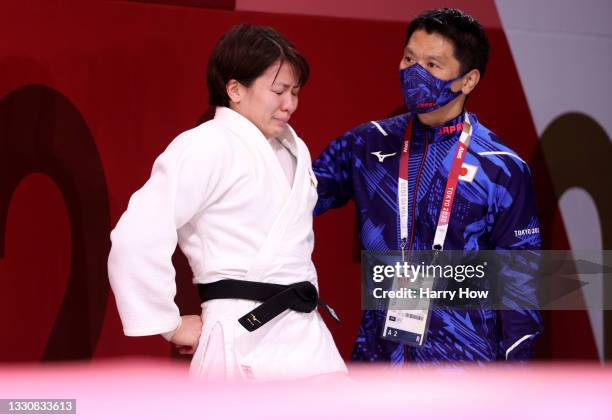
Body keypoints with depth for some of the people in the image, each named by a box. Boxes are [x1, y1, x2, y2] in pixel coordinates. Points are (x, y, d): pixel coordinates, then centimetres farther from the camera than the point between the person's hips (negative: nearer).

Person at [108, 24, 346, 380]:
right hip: (246, 342, -9)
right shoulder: (207, 147, -12)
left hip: (304, 333, 9)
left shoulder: (292, 149, 15)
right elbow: (137, 240, -20)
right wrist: (171, 325, -11)